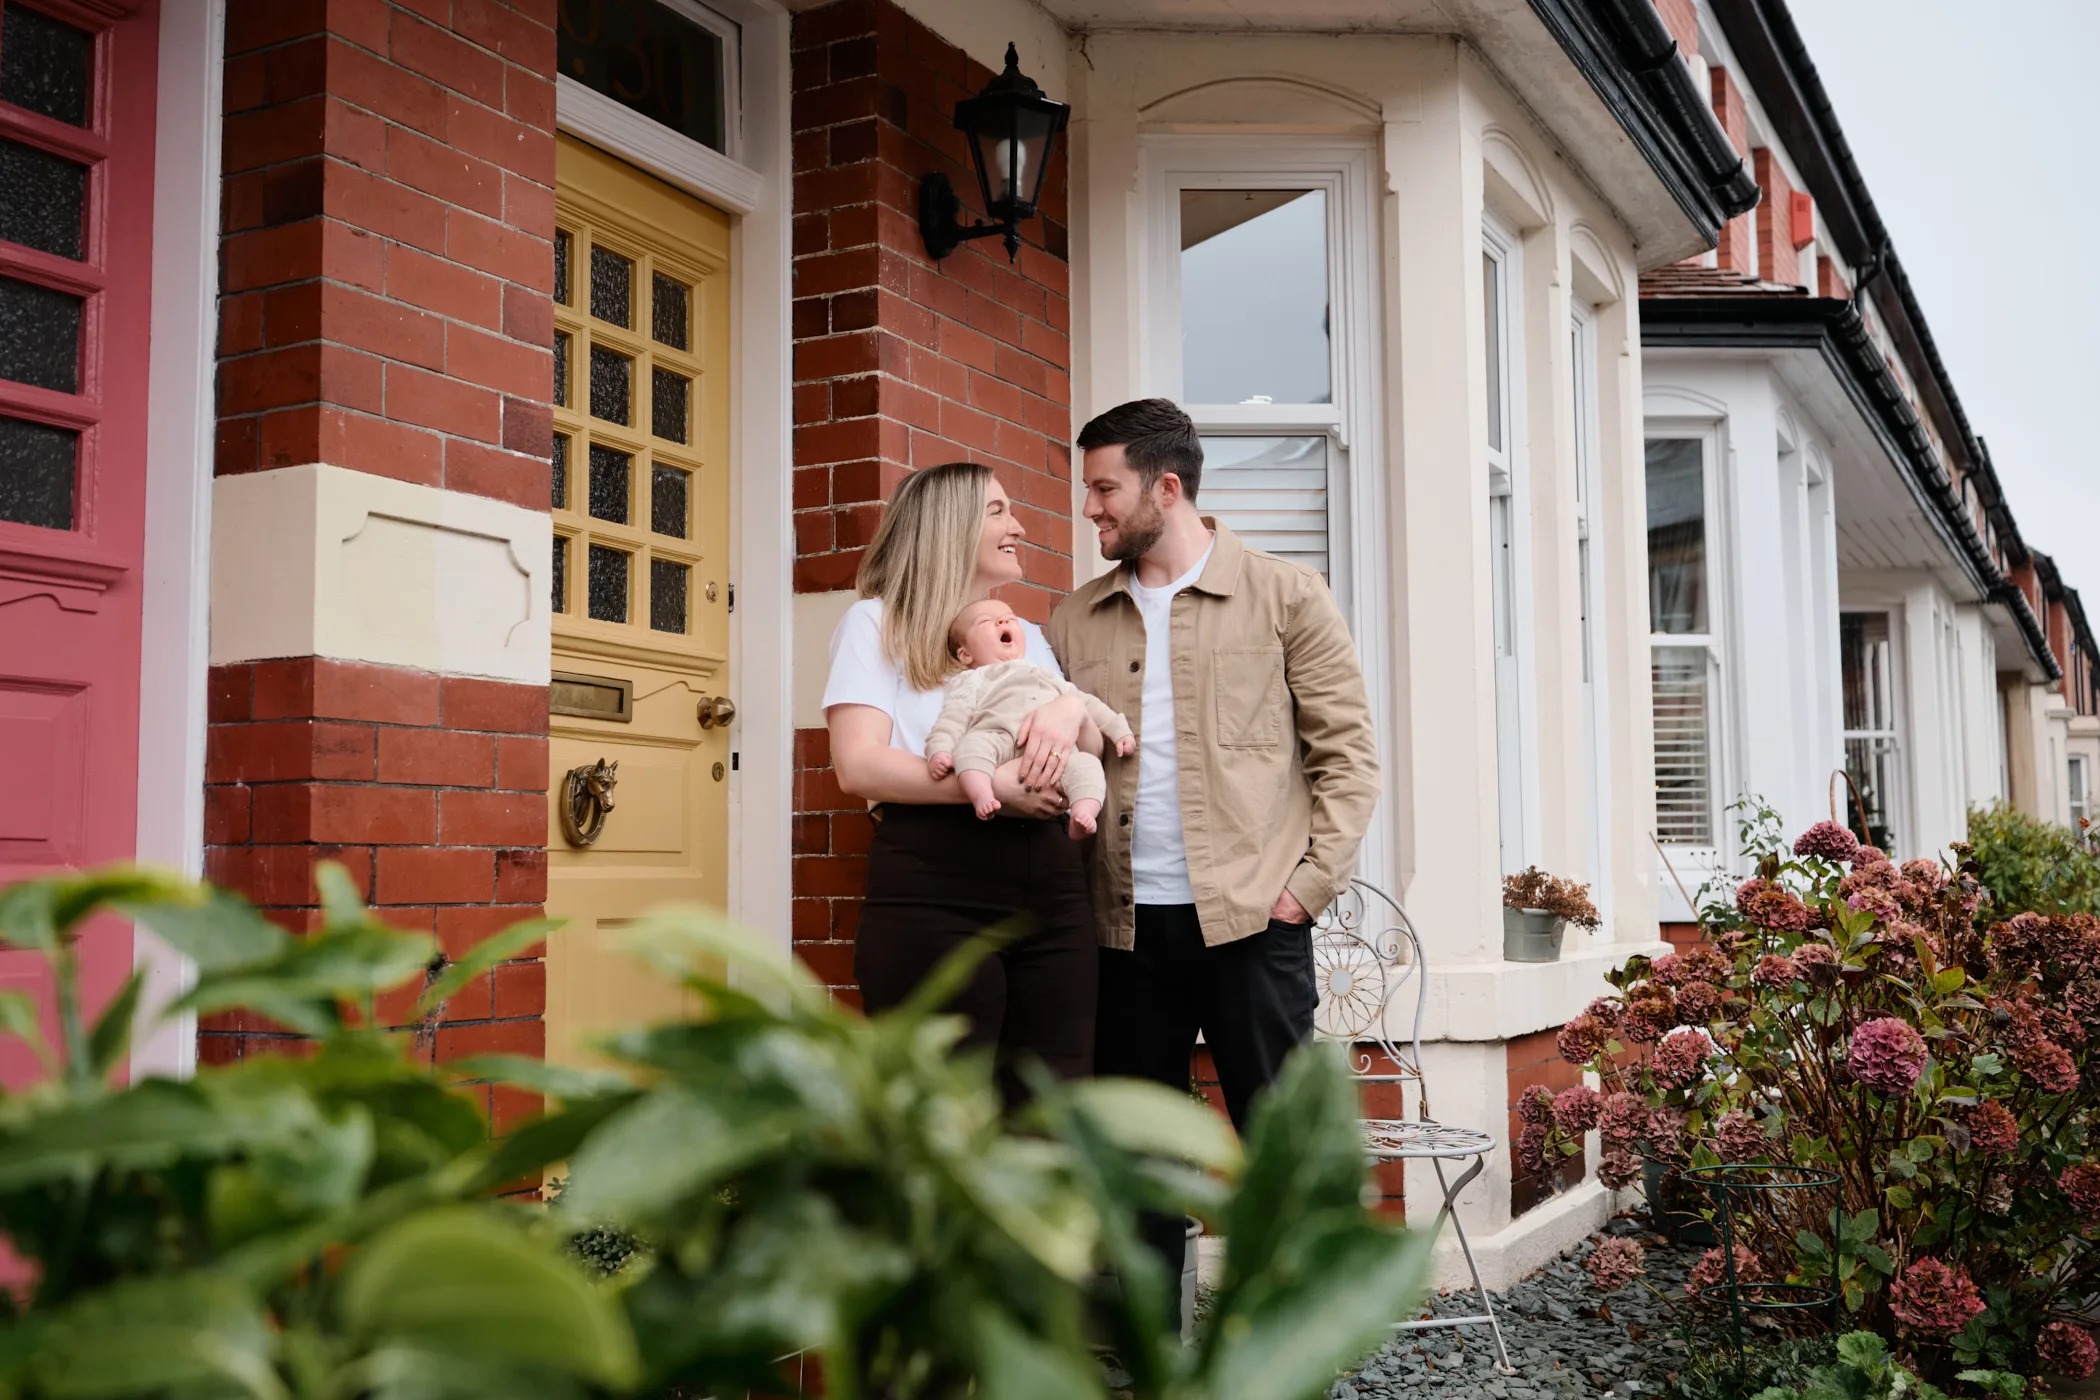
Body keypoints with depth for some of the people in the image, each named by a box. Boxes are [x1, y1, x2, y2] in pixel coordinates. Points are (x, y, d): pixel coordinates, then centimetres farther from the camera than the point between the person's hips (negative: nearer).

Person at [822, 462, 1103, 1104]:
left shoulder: (1028, 637, 23)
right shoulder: (877, 623, 5)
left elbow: (1094, 753, 17)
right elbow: (859, 764, -8)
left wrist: (1073, 711, -7)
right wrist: (991, 787, -18)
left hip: (1050, 891, 5)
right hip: (933, 897, -5)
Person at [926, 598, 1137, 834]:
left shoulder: (1047, 676, 39)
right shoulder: (972, 681, 23)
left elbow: (1086, 703, 40)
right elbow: (953, 718, 7)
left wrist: (1119, 730, 27)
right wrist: (939, 750, -13)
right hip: (1000, 743, -3)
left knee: (1087, 762, -24)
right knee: (971, 744, -33)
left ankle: (1082, 815, -42)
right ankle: (983, 798, -50)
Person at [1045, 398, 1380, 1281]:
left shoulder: (1284, 596, 2)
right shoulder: (1075, 621, 12)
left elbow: (1347, 752, 0)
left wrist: (1310, 882, -8)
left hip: (1249, 914, -4)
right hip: (1128, 920, 4)